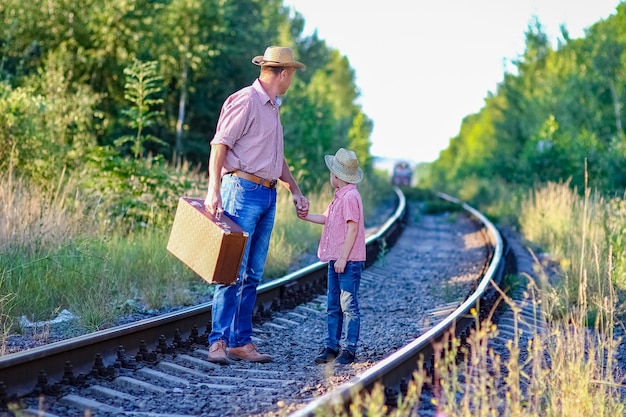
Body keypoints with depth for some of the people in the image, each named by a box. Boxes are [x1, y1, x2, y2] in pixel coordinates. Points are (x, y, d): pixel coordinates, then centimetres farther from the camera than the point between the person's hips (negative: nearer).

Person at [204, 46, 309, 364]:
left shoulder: (272, 108, 21)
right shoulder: (245, 100, -7)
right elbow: (220, 144, -14)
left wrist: (295, 191, 24)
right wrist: (213, 190, -24)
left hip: (267, 196, 9)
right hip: (243, 191, -9)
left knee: (253, 275, 6)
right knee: (233, 271, -10)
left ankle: (241, 342, 9)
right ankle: (219, 341, -5)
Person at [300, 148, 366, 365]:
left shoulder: (350, 197, -15)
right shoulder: (340, 197, 16)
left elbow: (353, 228, -20)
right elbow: (326, 218, 30)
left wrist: (343, 258, -21)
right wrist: (305, 216, 28)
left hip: (348, 261, -10)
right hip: (336, 260, 10)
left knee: (348, 306, -4)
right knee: (332, 306, 11)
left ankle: (349, 350, 1)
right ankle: (331, 347, 16)